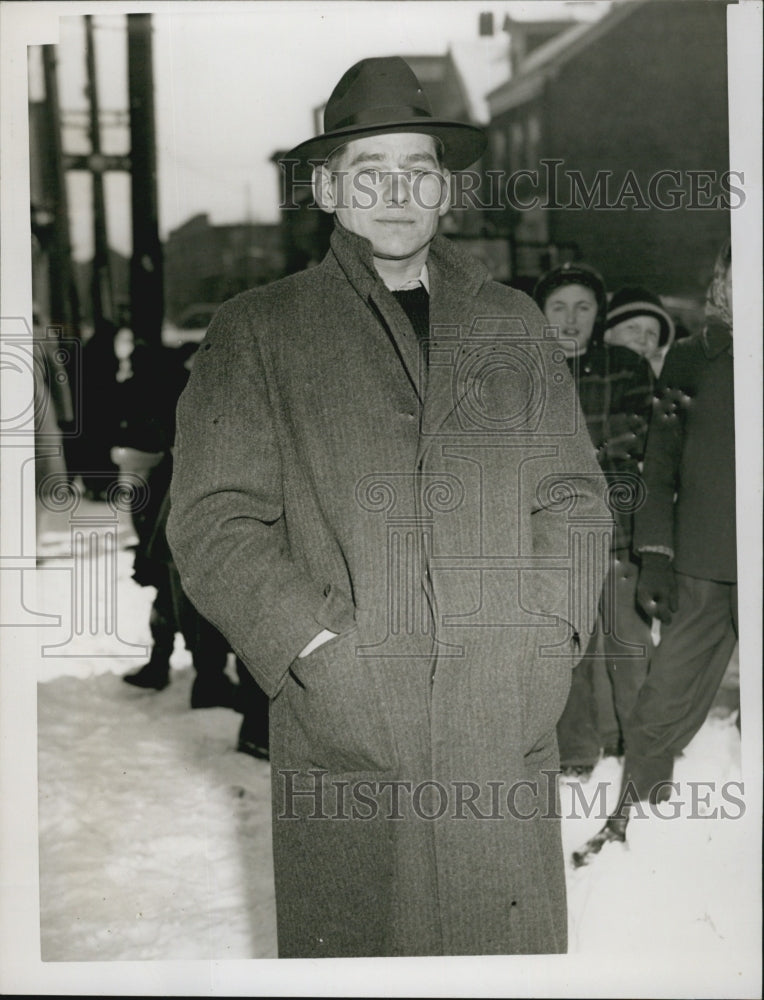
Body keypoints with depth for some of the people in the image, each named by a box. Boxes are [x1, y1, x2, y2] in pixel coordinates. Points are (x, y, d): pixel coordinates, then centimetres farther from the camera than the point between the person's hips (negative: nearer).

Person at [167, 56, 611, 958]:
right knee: (354, 943, 4)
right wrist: (322, 652, -12)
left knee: (516, 949, 8)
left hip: (510, 729, 3)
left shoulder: (512, 323, 15)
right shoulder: (258, 330, 6)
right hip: (341, 734, -2)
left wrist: (545, 641, -1)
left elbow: (574, 497, 13)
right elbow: (213, 521, -1)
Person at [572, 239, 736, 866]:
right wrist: (655, 557, 2)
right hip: (702, 567, 0)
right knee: (667, 702, 1)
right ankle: (628, 819, 15)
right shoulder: (689, 361, 7)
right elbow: (661, 465, 8)